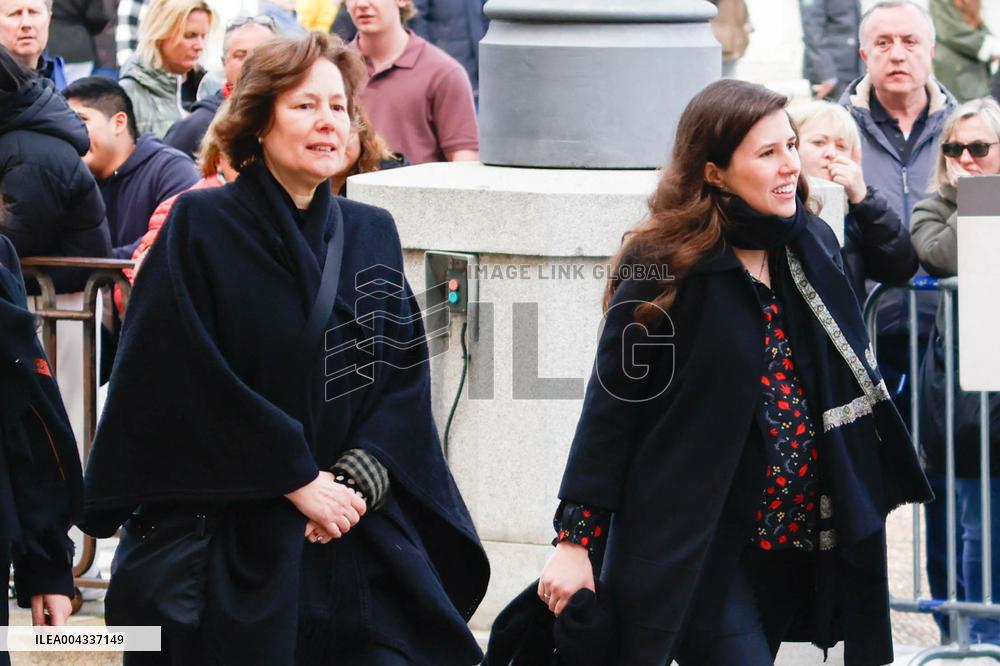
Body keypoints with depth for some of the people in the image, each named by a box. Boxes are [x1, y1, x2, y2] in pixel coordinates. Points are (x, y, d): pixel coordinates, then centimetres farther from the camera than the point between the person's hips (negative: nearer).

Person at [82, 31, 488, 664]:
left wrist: (356, 480, -10)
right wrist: (297, 480, -13)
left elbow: (404, 376, 6)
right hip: (221, 541, -4)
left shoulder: (372, 234, 11)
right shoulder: (200, 227, -4)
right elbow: (191, 386, -11)